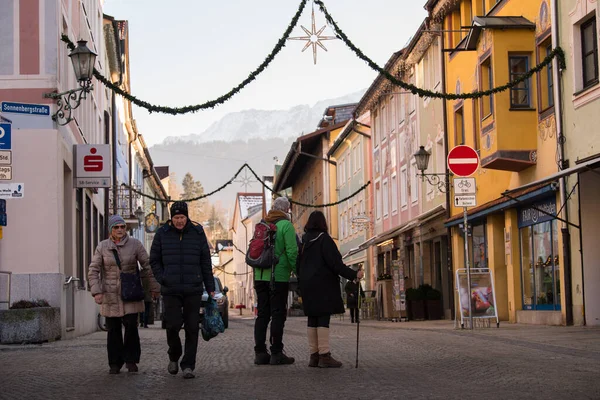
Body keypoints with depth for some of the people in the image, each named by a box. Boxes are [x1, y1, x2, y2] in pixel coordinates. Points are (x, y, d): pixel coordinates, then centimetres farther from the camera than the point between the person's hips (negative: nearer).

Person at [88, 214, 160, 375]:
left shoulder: (135, 244, -5)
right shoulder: (102, 247, -3)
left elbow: (148, 266, -1)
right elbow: (93, 271, -4)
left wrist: (154, 288, -1)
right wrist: (96, 292, -15)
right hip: (110, 294, 1)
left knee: (131, 325, -12)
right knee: (113, 329, 2)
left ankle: (130, 359, 4)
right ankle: (115, 363, 14)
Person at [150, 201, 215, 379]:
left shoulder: (197, 232, 4)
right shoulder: (162, 234, 4)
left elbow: (205, 262, 8)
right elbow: (154, 260, 11)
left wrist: (210, 288, 6)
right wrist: (163, 279, -3)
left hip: (193, 290, 1)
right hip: (170, 290, 0)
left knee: (192, 328, -1)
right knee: (173, 325, -8)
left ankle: (188, 365, 7)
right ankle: (174, 356, 19)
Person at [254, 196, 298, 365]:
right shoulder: (285, 225, -7)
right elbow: (292, 252, -14)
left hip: (260, 276, 6)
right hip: (279, 276, -6)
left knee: (262, 314, 10)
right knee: (278, 315, -2)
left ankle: (260, 352, 9)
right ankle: (276, 353, -3)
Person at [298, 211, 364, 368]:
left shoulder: (304, 241, 12)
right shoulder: (324, 239, -9)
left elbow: (299, 265, 16)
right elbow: (335, 263, -16)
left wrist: (301, 285, 23)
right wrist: (353, 274, -14)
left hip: (307, 284, 7)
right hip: (323, 284, -7)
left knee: (312, 319, 7)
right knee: (324, 318, -9)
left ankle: (314, 355, 7)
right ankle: (324, 355, -14)